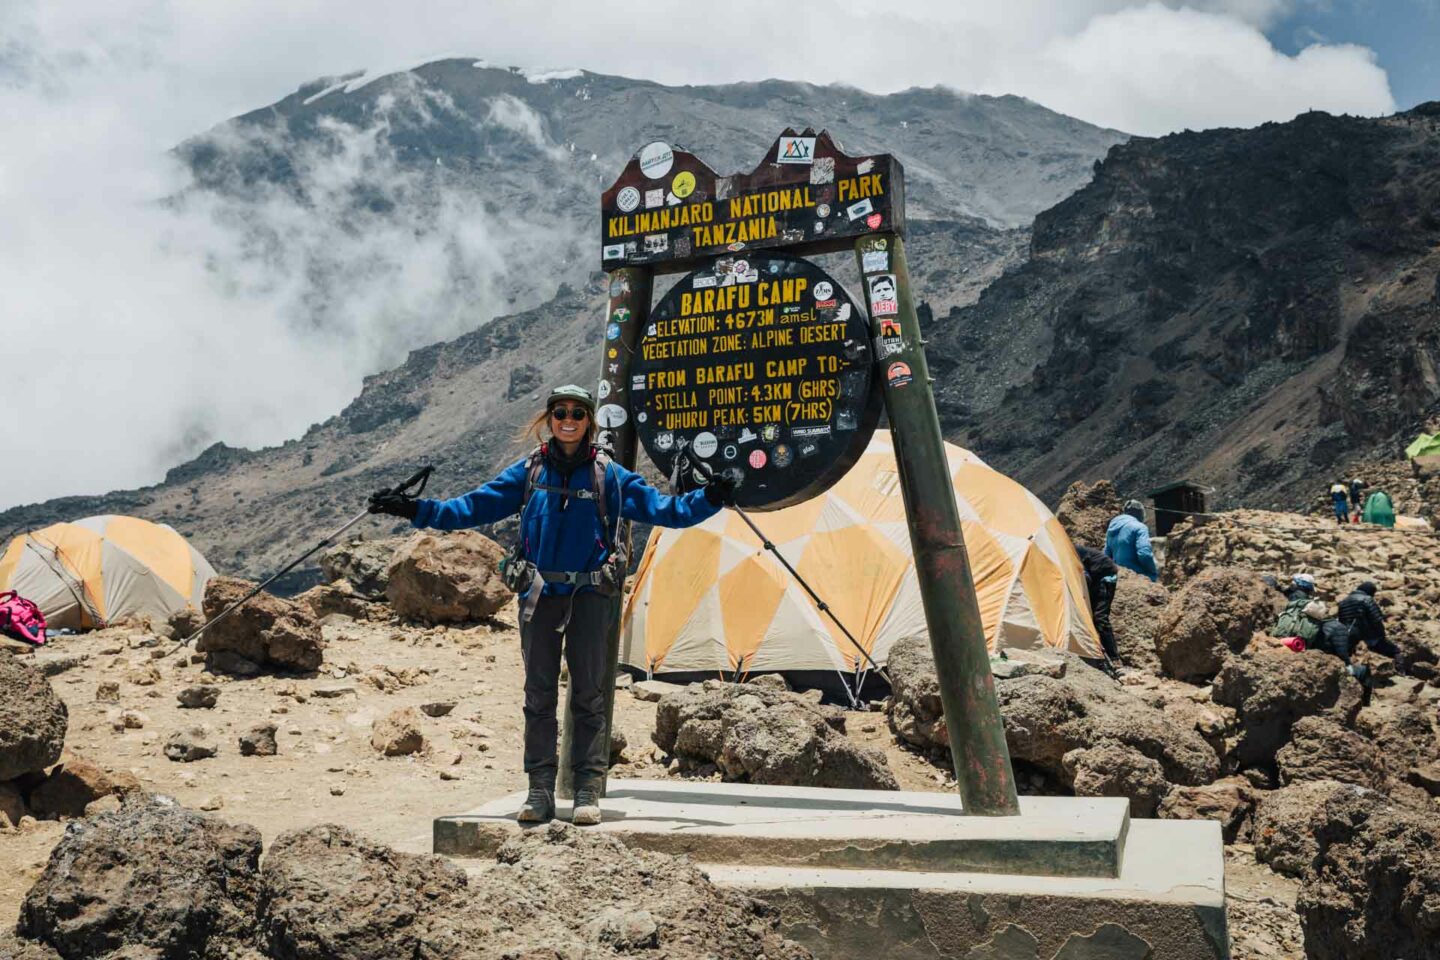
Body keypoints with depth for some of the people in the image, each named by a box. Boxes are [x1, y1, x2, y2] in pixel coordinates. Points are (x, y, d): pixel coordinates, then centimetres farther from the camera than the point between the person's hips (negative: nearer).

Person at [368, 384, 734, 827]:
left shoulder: (608, 474, 2)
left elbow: (661, 507, -1)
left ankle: (588, 794, 8)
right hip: (539, 595, 1)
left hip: (589, 595, -1)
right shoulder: (528, 471, 5)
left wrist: (708, 499, -15)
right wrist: (416, 510, 0)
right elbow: (473, 506, 6)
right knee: (539, 694, 4)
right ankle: (539, 793, 11)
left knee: (588, 693, 2)